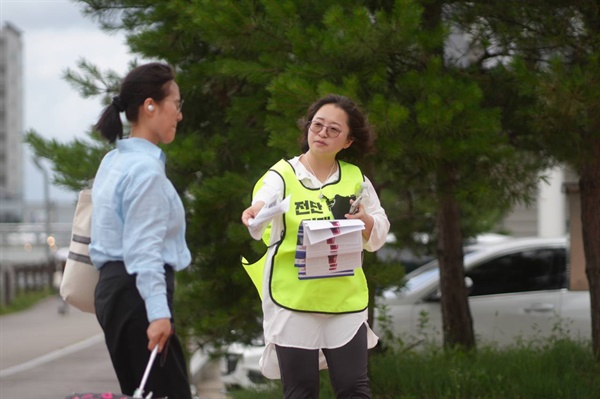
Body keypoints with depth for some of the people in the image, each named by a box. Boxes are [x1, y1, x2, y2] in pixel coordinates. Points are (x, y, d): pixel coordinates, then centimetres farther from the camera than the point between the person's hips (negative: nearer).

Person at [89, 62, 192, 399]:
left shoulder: (114, 162, 15)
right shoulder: (146, 168, -13)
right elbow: (143, 249, -19)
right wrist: (159, 313, -23)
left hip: (114, 287, 10)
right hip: (139, 292, -10)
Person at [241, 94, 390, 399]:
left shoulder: (356, 179, 9)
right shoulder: (282, 175, -2)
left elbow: (378, 237, 12)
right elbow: (265, 201, -25)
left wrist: (366, 222, -10)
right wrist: (255, 213, -48)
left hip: (345, 298, 2)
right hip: (293, 297, -2)